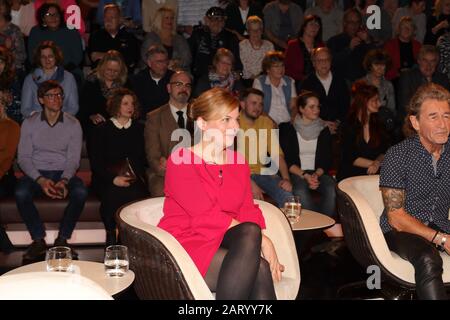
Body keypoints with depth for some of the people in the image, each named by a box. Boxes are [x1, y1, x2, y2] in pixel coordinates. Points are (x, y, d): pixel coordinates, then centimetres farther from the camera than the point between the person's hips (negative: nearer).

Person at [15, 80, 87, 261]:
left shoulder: (73, 124, 2)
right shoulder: (30, 123, 3)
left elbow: (73, 159, -1)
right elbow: (23, 158, -2)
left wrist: (64, 180, -21)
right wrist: (40, 180, -20)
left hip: (64, 173, 0)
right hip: (36, 173, 0)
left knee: (81, 192, -32)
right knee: (21, 193, -32)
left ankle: (62, 240, -15)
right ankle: (38, 240, -15)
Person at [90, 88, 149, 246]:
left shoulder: (138, 129, 18)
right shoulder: (102, 130, 10)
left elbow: (143, 158, 13)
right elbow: (95, 162, 2)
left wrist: (134, 176, -6)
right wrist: (114, 178, -13)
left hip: (134, 179, 1)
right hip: (106, 180, -1)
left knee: (137, 194, -31)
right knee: (113, 195, -34)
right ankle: (112, 239, -22)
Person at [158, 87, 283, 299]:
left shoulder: (238, 162, 13)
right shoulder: (180, 161, -8)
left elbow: (248, 209, 6)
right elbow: (207, 216, -16)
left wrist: (262, 239, -16)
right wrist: (259, 238, -19)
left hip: (224, 242, 6)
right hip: (186, 242, -5)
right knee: (258, 268, -27)